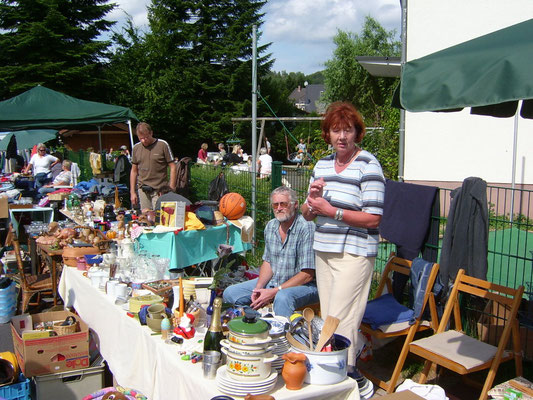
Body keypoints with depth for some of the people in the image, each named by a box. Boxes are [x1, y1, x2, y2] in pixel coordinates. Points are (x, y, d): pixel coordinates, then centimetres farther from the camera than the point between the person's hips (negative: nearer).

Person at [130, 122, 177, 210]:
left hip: (160, 190, -4)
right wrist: (132, 192, 10)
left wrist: (171, 190, -7)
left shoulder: (162, 145, -4)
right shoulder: (136, 148, 9)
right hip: (142, 190, 4)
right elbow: (134, 171, 15)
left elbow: (172, 167, -2)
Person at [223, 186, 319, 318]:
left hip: (303, 285, -7)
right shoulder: (271, 226, 6)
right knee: (230, 293, -1)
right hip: (274, 281, 7)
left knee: (282, 298, -40)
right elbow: (268, 262, 13)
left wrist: (274, 292, -22)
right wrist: (258, 288, -6)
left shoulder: (306, 228, -18)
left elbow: (307, 275, -20)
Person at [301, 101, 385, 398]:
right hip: (324, 251, 7)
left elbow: (373, 219, -15)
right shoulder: (322, 165, 11)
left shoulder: (368, 166, -10)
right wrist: (312, 198, -8)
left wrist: (331, 210, -19)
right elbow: (307, 214, 14)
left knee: (341, 320, -5)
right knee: (328, 318, 12)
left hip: (354, 253, -7)